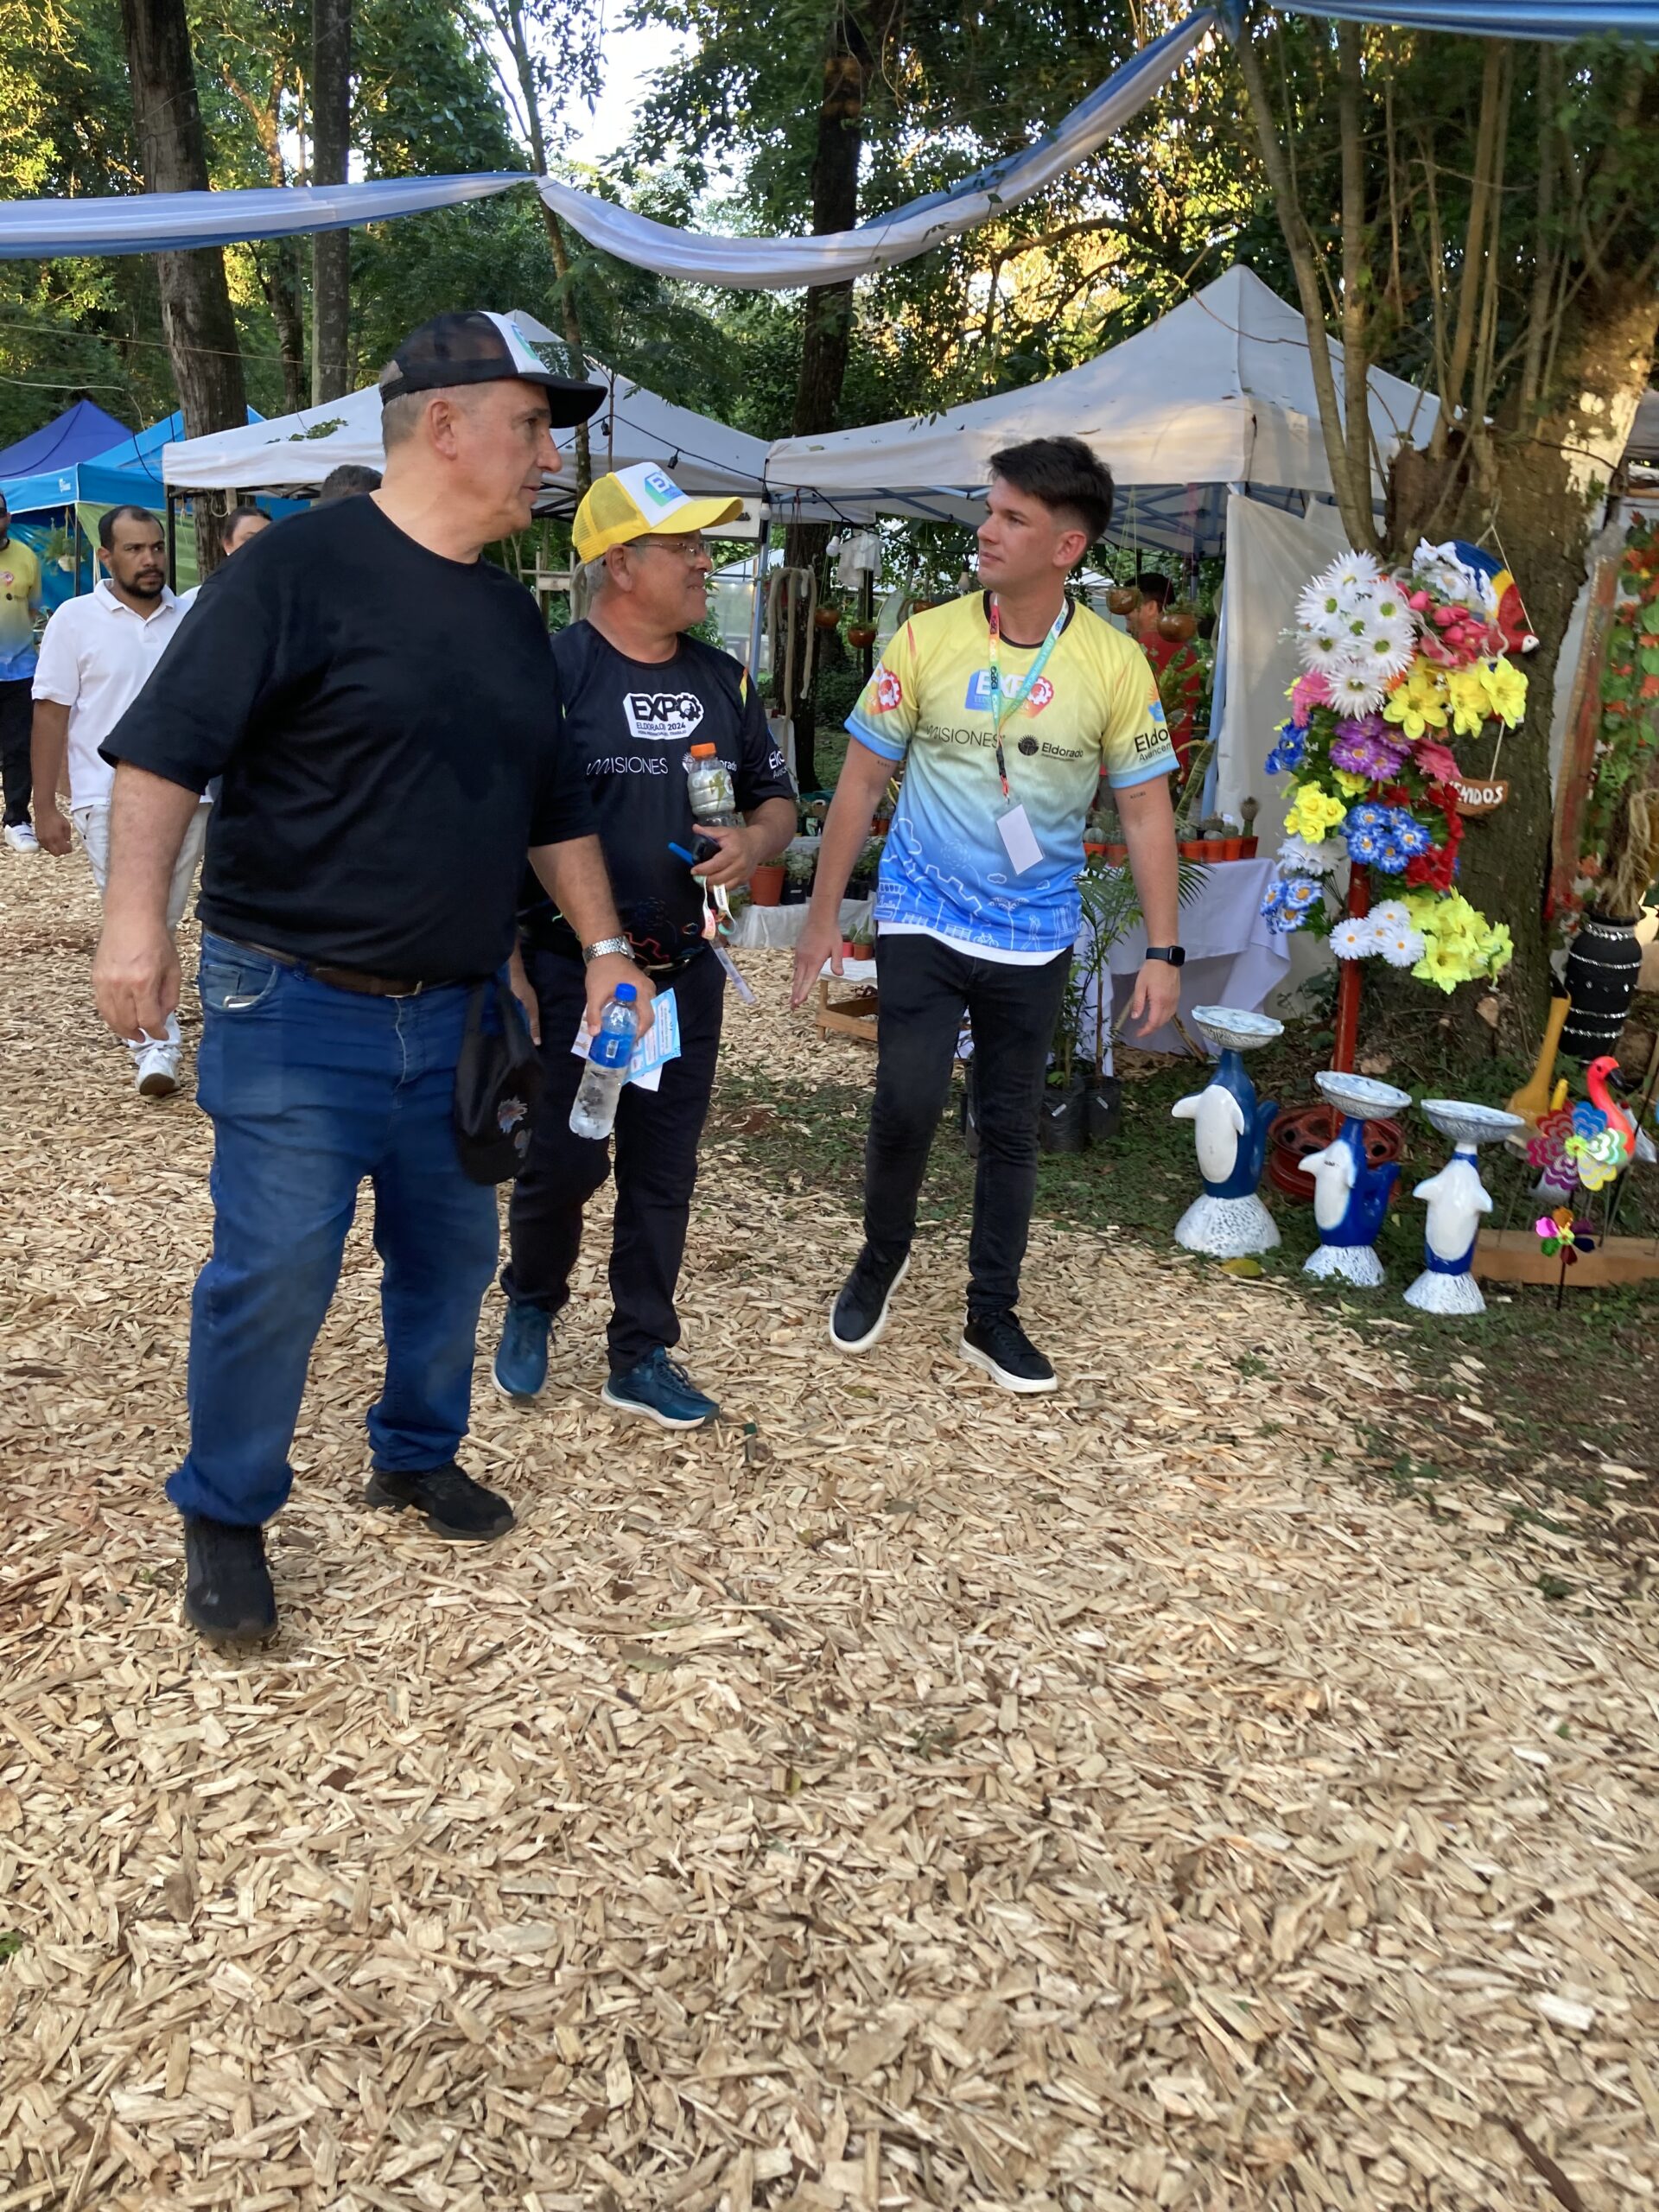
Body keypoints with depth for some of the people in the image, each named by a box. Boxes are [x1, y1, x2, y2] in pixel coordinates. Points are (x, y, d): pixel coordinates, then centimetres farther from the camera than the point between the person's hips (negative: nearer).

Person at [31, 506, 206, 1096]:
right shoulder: (76, 618, -1)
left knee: (163, 925, 12)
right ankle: (156, 1041, -5)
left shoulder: (191, 617, 6)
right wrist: (45, 806, -5)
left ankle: (144, 1028, 27)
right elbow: (51, 713, -1)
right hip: (110, 800, -3)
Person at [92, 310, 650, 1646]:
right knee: (277, 1269, -5)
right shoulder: (303, 567, -10)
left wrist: (605, 947, 15)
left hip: (456, 1010, 7)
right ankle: (225, 1514, 17)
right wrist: (137, 913, -24)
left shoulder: (514, 617, 13)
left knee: (452, 1249, 14)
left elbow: (554, 809, 19)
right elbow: (166, 745, -14)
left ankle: (418, 1456, 36)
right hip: (297, 1003, -7)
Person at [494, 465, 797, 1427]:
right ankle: (533, 1304, 29)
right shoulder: (553, 671, -9)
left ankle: (643, 1356, 24)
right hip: (572, 968, -5)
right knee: (565, 1158, -2)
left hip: (686, 972, 5)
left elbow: (778, 800, 17)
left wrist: (754, 843, -7)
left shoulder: (723, 681, 9)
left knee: (664, 1171, 10)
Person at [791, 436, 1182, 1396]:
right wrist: (824, 914, 0)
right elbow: (863, 781, 0)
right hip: (924, 921, -1)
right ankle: (883, 1255, 19)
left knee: (1013, 1126, 9)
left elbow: (1147, 811, -1)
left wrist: (1164, 953, -4)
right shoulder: (927, 640, -6)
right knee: (908, 1102, -12)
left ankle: (993, 1316, 25)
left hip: (1035, 938, 1)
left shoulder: (1116, 665, -6)